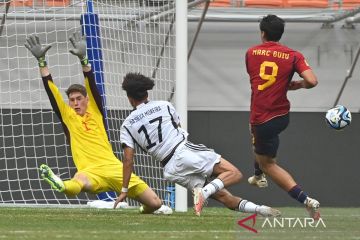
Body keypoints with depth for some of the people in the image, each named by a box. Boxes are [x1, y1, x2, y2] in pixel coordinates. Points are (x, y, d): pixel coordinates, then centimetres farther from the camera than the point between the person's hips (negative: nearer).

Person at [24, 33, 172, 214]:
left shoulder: (95, 112, 17)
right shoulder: (67, 116, 15)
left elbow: (92, 86, 4)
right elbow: (51, 91, 9)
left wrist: (83, 59, -7)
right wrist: (41, 61, 2)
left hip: (113, 167, 3)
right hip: (91, 172, -3)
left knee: (155, 203, -1)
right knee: (79, 182, -43)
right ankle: (61, 185, -79)